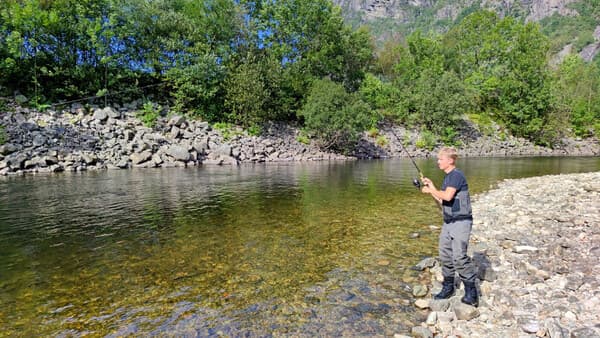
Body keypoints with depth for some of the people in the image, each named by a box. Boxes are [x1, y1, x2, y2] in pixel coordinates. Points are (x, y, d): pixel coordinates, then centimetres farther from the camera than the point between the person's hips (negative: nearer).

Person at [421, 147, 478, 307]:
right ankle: (448, 287, 23)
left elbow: (448, 196, -26)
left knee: (459, 256, -11)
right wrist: (430, 192, 6)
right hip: (448, 222, 9)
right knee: (445, 255, 11)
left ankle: (471, 292, 3)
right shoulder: (448, 177, 15)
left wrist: (433, 189, -10)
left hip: (461, 222, -9)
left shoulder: (457, 175, -13)